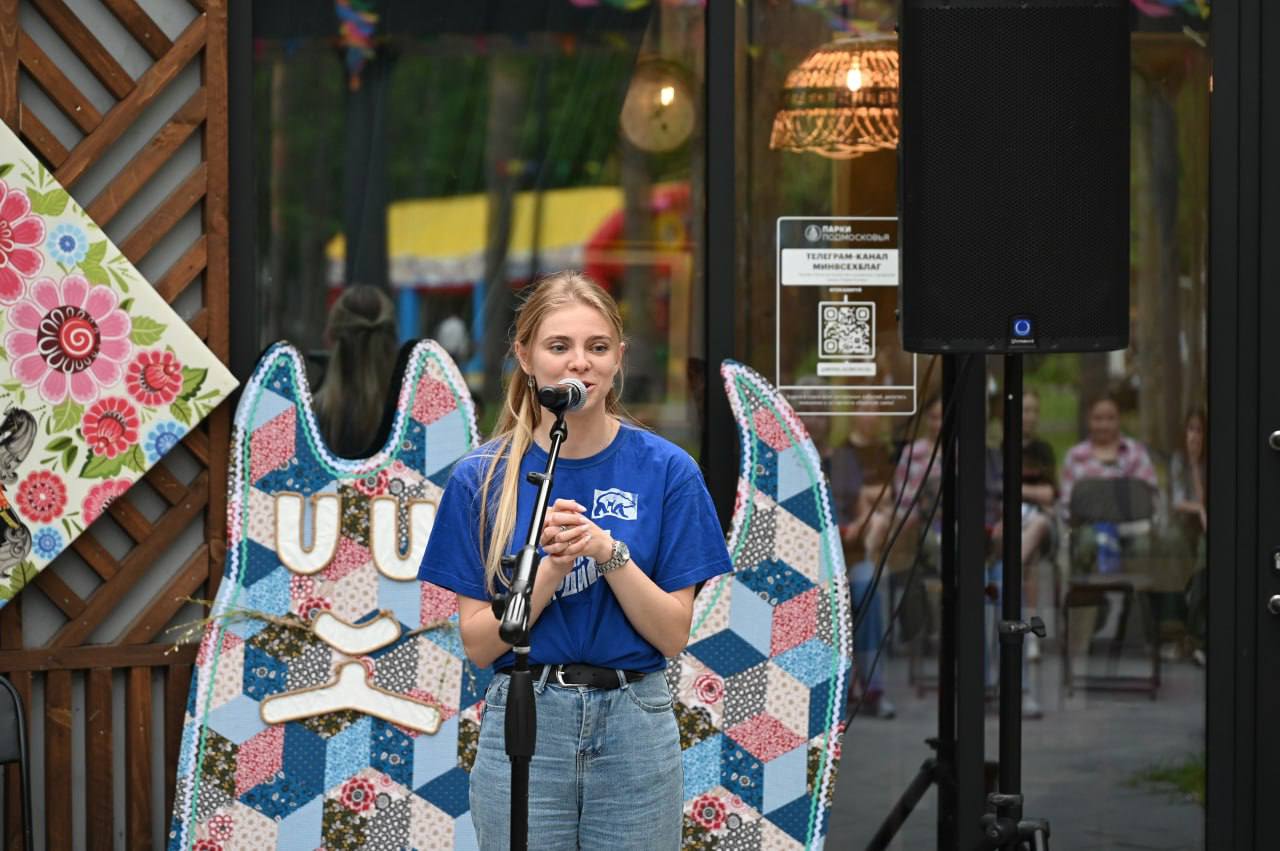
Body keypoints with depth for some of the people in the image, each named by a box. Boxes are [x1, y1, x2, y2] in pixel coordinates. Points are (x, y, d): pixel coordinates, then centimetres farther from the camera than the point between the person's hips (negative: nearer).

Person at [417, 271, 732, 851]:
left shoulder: (667, 471, -1)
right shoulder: (482, 477, -1)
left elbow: (674, 635, -3)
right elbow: (478, 644, -3)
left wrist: (610, 552, -17)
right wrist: (552, 567, -17)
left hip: (636, 733, 0)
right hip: (523, 729, 0)